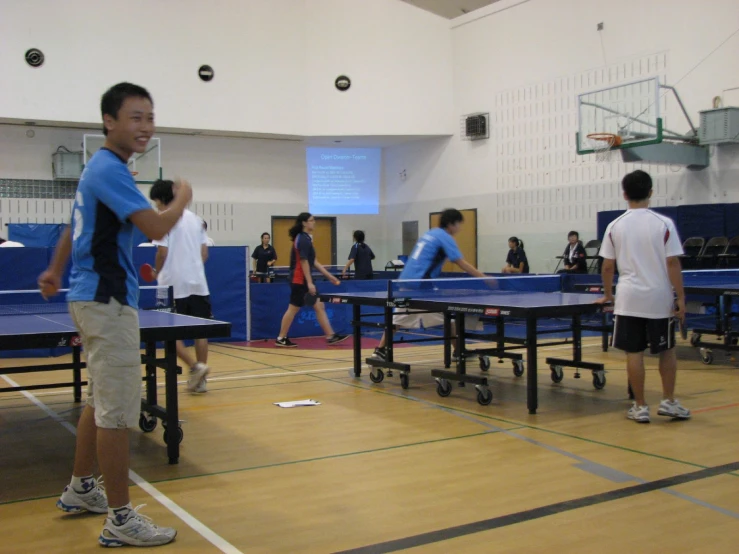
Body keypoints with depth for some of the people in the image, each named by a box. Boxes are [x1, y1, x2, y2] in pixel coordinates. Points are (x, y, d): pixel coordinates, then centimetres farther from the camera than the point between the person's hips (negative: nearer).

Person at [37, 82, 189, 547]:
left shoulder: (100, 168, 16)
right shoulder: (109, 169, -16)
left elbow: (74, 227, 27)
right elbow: (156, 227, -25)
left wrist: (55, 271, 39)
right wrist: (183, 198, -6)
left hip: (94, 296, 11)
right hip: (108, 301, -11)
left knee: (102, 401, 19)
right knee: (118, 411, -7)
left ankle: (81, 489, 32)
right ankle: (120, 520, 0)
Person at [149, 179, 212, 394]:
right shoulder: (195, 219, 12)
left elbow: (162, 252, -12)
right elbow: (204, 253, 11)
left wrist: (157, 272, 5)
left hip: (174, 286, -6)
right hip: (198, 283, 6)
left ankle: (196, 366, -13)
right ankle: (200, 380, 10)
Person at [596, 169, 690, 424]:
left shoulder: (615, 226, 0)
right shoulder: (664, 224, -6)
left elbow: (608, 266, 5)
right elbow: (672, 263, -8)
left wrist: (607, 294, 19)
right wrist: (681, 298, -3)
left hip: (629, 298, 1)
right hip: (659, 299, -1)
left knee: (634, 352, 4)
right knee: (667, 350, 16)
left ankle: (640, 407, 9)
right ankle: (668, 401, 17)